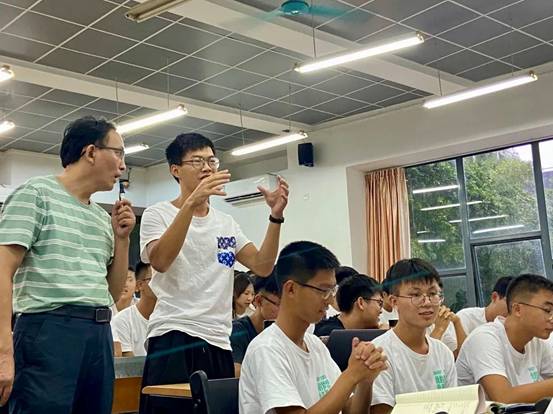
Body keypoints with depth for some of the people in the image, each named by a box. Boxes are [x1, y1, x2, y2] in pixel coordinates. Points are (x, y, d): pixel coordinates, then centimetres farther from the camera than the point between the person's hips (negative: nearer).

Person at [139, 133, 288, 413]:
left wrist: (276, 216, -7)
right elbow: (160, 261, -19)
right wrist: (191, 203, -27)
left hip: (219, 342, 5)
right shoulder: (157, 214, 1)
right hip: (173, 338, -5)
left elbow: (262, 266, 6)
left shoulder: (226, 223, 16)